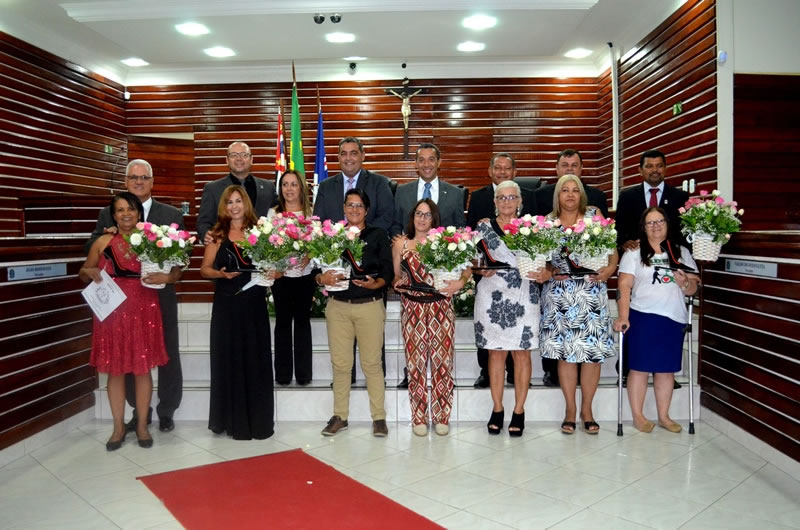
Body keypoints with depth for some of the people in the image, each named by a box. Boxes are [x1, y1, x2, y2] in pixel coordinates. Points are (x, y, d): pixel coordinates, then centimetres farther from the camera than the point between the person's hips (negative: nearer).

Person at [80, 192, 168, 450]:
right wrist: (90, 273, -9)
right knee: (114, 369, 7)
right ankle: (119, 426, 21)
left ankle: (142, 425, 19)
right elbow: (83, 273, 13)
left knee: (143, 369, 6)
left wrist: (162, 277, -16)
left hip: (143, 310, -1)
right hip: (112, 311, 1)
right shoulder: (102, 242, 3)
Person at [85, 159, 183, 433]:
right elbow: (91, 249, 3)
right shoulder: (109, 214, 7)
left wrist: (171, 276, -21)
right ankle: (139, 410, 28)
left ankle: (166, 411, 26)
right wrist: (108, 236, -17)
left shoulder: (172, 214, 2)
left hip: (161, 296, -1)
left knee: (168, 356, 8)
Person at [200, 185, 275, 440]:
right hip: (226, 305, 0)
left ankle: (258, 420, 14)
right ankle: (233, 420, 16)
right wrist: (222, 273, -14)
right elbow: (205, 269, 5)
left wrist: (273, 272, -15)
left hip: (254, 304, 0)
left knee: (255, 360, 3)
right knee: (228, 360, 4)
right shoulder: (217, 235, 4)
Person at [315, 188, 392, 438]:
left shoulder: (378, 235, 5)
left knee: (372, 363, 3)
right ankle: (339, 416, 20)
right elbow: (316, 269, 5)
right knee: (340, 363, 7)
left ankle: (379, 417, 14)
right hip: (338, 305, 2)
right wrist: (322, 278, -15)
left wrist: (375, 283, -20)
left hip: (370, 306, -2)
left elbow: (388, 272, -1)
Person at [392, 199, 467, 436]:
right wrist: (398, 284, -7)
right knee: (416, 363, 2)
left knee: (442, 361, 1)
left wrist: (460, 282, -13)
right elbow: (396, 275, 14)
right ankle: (419, 418, 14)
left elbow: (465, 267, 6)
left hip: (441, 308, 0)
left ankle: (441, 416, 14)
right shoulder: (400, 243, 9)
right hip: (413, 308, 0)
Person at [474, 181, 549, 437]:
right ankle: (497, 409, 18)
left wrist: (544, 274, -12)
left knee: (522, 353, 3)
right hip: (492, 297, 0)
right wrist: (482, 270, -13)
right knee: (496, 352, 6)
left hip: (523, 297, 0)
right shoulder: (484, 226, 7)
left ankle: (519, 411, 15)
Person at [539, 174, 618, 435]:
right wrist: (550, 272, -12)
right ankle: (570, 409, 15)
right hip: (560, 295, 0)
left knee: (594, 351, 0)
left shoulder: (594, 215, 6)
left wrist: (610, 268, -12)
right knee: (565, 352, 2)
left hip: (592, 293, 0)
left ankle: (587, 408, 16)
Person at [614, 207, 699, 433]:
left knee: (667, 369, 8)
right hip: (643, 317, -3)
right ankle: (638, 416, 12)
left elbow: (693, 287, 13)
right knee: (640, 367, 0)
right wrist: (623, 316, -14)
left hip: (674, 319, 3)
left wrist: (685, 283, -10)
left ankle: (663, 416, 20)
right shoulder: (634, 252, 1)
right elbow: (624, 286, -6)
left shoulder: (682, 252, 12)